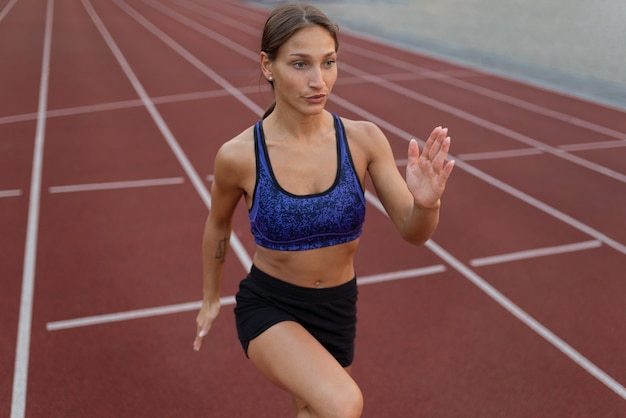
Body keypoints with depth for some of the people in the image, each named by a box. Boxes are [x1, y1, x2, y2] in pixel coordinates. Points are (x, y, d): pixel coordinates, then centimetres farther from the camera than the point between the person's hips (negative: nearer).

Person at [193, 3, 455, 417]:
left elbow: (414, 232, -10)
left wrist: (426, 202, -33)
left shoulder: (363, 139, -14)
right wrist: (211, 298, 15)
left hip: (337, 310, 4)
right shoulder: (238, 155, -18)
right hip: (268, 307, -3)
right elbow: (219, 225, 2)